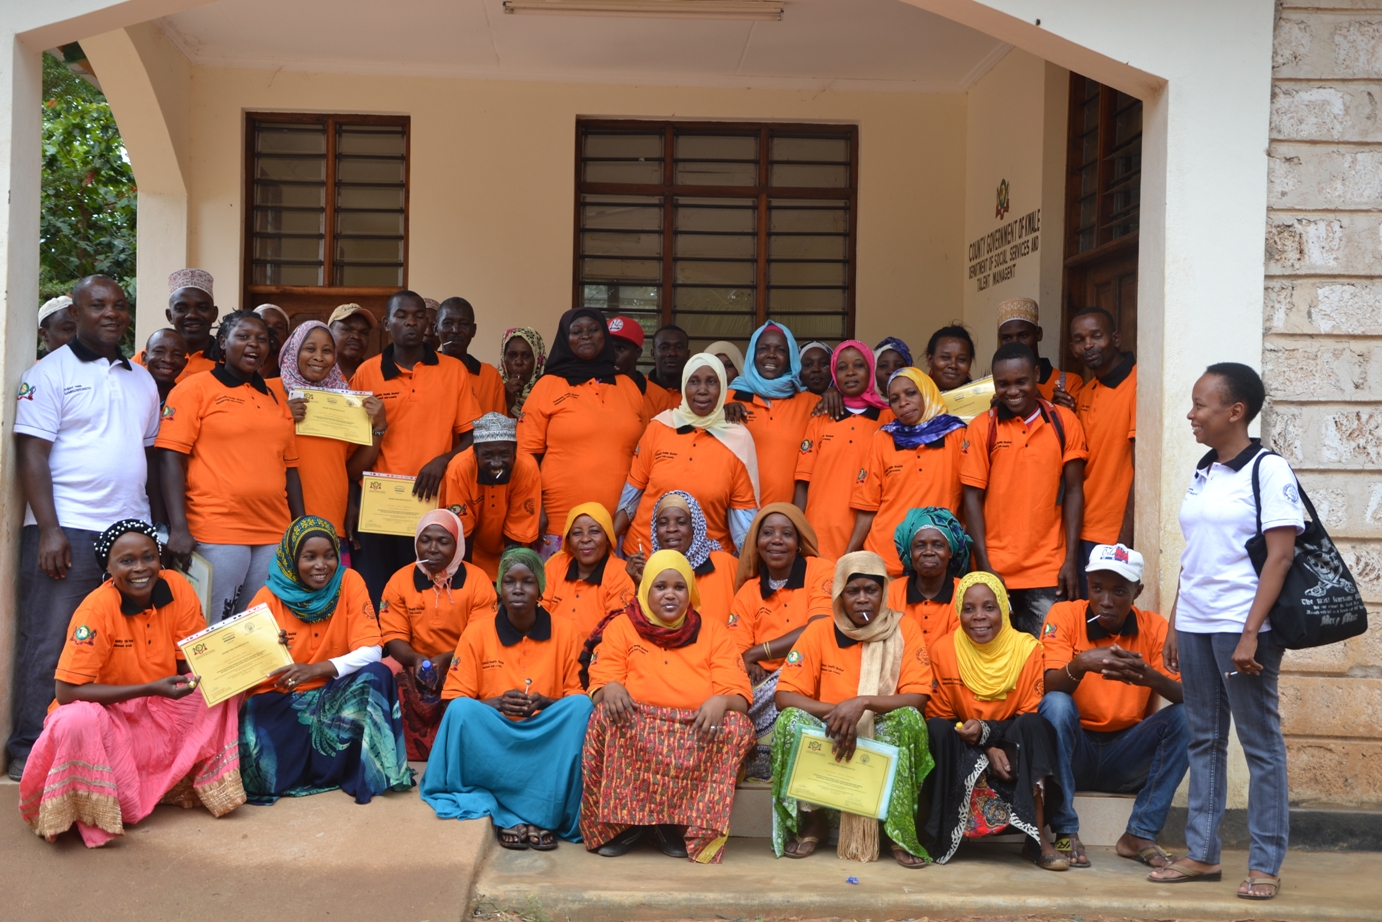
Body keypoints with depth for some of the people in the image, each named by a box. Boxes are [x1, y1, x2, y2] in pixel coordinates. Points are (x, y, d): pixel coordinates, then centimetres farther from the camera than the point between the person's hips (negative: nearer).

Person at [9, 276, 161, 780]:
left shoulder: (142, 380, 17)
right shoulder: (50, 372, 0)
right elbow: (32, 454, -7)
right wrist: (49, 530, -15)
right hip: (68, 530, -5)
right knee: (48, 645, -2)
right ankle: (28, 752, 6)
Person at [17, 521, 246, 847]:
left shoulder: (177, 587, -12)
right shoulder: (96, 609, -24)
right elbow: (67, 691, -25)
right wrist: (150, 689, -32)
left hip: (162, 712, 4)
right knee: (77, 721, -38)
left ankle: (213, 781, -3)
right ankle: (95, 815, -12)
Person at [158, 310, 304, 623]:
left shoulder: (276, 400, 17)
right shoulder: (195, 388, 0)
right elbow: (171, 458, -7)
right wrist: (179, 528, -15)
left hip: (274, 536, 5)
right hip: (216, 535, -5)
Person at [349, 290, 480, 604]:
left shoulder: (454, 370, 4)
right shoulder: (366, 372, 5)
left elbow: (472, 436, 5)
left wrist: (442, 461, -12)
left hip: (434, 505, 0)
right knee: (378, 597, 2)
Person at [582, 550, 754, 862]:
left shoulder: (713, 631, 11)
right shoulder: (621, 627, 10)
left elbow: (739, 695, 1)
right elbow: (601, 684, 0)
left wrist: (720, 702, -24)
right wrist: (611, 690, -24)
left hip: (699, 733, 1)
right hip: (636, 730, -1)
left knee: (737, 726, -30)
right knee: (606, 716, -32)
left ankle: (680, 823, -17)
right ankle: (618, 821, -16)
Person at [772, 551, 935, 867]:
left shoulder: (903, 630, -5)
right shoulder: (819, 632, -4)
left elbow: (918, 699, -14)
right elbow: (785, 697, -10)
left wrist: (863, 703, -28)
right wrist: (836, 712, -26)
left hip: (886, 739, -1)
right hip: (828, 738, 1)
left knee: (909, 719, -31)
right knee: (792, 719, -27)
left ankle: (900, 831, -17)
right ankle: (811, 822, -7)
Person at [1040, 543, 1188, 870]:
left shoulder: (1155, 627, -2)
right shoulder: (1064, 616, -7)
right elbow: (1050, 687, -19)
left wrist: (1151, 677, -35)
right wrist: (1080, 664, -41)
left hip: (1128, 756, 2)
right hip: (1074, 749, -2)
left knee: (1186, 716, -20)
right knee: (1056, 705, -31)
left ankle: (1140, 834, -12)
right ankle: (1065, 833, -19)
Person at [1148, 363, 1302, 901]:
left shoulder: (1268, 470, -8)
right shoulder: (1203, 472, 12)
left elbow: (1280, 557, -13)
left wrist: (1250, 633, -19)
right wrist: (1174, 624, 13)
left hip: (1242, 626, -7)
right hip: (1194, 624, 7)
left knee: (1261, 744, 1)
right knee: (1203, 740, 11)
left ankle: (1265, 865, 8)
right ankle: (1202, 855, 19)